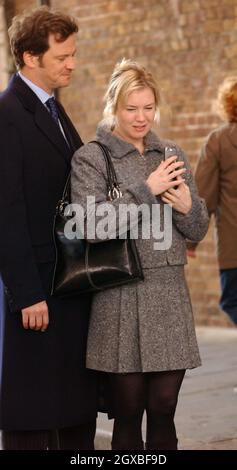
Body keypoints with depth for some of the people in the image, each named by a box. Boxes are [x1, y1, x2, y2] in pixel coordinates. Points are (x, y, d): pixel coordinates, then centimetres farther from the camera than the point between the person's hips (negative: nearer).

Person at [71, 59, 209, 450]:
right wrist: (147, 190, -15)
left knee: (163, 411, 3)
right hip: (121, 298, -4)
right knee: (128, 414, 2)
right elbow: (92, 226, -14)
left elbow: (197, 232, 16)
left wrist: (186, 207, -6)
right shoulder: (90, 159, 0)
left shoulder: (171, 156, 14)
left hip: (169, 296, 4)